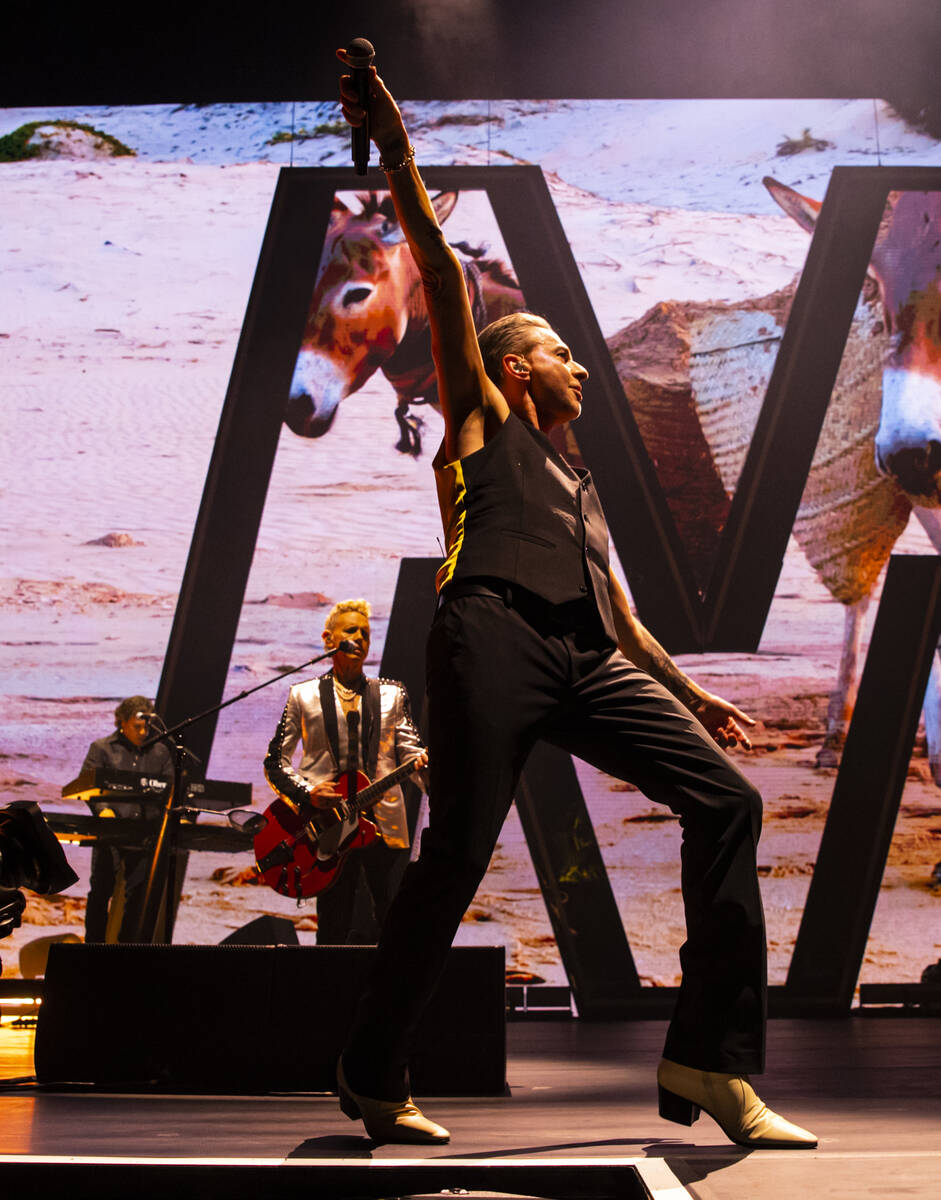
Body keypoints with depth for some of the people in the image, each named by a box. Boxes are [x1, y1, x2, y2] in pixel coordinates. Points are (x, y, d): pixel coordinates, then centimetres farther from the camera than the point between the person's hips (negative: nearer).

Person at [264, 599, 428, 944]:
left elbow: (409, 748, 7)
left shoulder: (392, 694, 16)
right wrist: (308, 792, -9)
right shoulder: (304, 696, 10)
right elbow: (275, 762, 9)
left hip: (384, 823, 2)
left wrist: (421, 761, -17)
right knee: (335, 931, -5)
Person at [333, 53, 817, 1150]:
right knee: (458, 853, -13)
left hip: (587, 664, 6)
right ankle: (373, 1075, 2)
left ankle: (708, 1058, -13)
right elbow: (444, 283, 12)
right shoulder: (482, 415, 22)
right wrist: (399, 162, 6)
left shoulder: (579, 489, 38)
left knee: (723, 796, -11)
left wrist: (690, 693, 34)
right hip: (496, 637, -6)